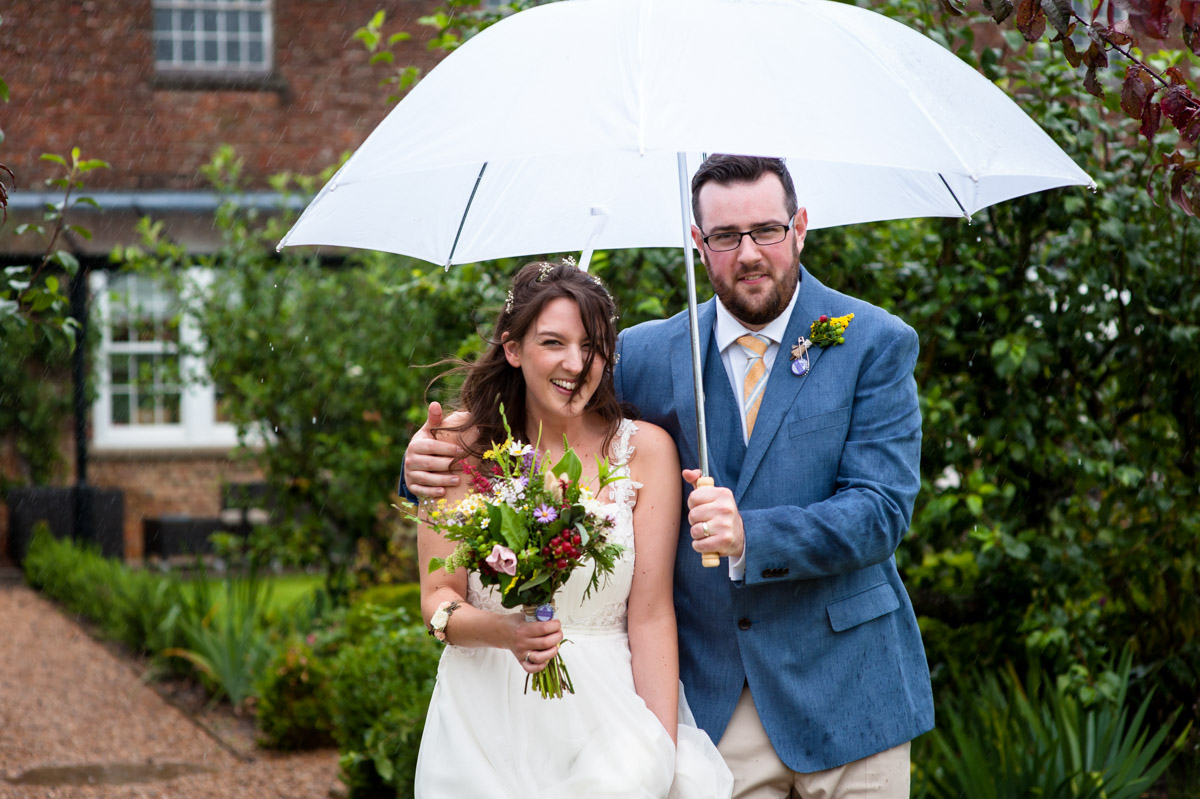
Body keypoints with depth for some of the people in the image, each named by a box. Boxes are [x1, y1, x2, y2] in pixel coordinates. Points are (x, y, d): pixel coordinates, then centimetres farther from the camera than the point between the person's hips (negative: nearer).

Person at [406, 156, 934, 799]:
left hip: (846, 695, -1)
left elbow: (882, 509, -11)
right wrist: (432, 459, -9)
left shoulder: (876, 344, -4)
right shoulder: (653, 353, 4)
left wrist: (749, 536, -25)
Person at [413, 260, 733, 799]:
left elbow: (651, 616, -4)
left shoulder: (645, 449, -2)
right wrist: (504, 631, -19)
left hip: (606, 708, 0)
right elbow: (437, 602, 1)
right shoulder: (461, 447, 0)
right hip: (488, 715, 1)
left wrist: (663, 753, -11)